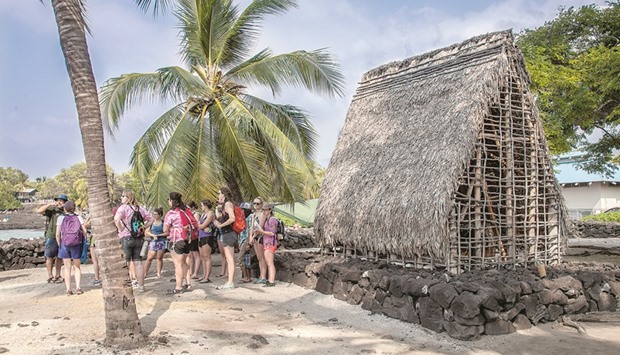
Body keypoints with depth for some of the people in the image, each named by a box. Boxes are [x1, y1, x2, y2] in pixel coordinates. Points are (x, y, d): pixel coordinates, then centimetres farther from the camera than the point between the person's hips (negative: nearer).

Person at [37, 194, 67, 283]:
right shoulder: (52, 209, -6)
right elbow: (39, 211, -18)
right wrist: (50, 204, -22)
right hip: (51, 237, -5)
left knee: (59, 257, 11)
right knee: (50, 257, 2)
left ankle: (58, 276, 21)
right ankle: (50, 277, 9)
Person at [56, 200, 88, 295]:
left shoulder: (61, 218, -4)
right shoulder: (79, 218, -2)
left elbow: (57, 234, -5)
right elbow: (84, 231, -6)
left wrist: (59, 244, 8)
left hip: (64, 245, 0)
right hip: (77, 245, 0)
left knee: (67, 268, 8)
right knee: (77, 267, 11)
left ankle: (68, 290, 8)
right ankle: (78, 288, 2)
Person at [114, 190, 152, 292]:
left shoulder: (123, 208, -7)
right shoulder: (140, 208, 10)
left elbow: (116, 219, -24)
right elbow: (151, 219, 15)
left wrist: (121, 229, -10)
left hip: (126, 237, -5)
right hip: (139, 238, 5)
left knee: (126, 263, 1)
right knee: (138, 262, 9)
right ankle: (141, 286, 12)